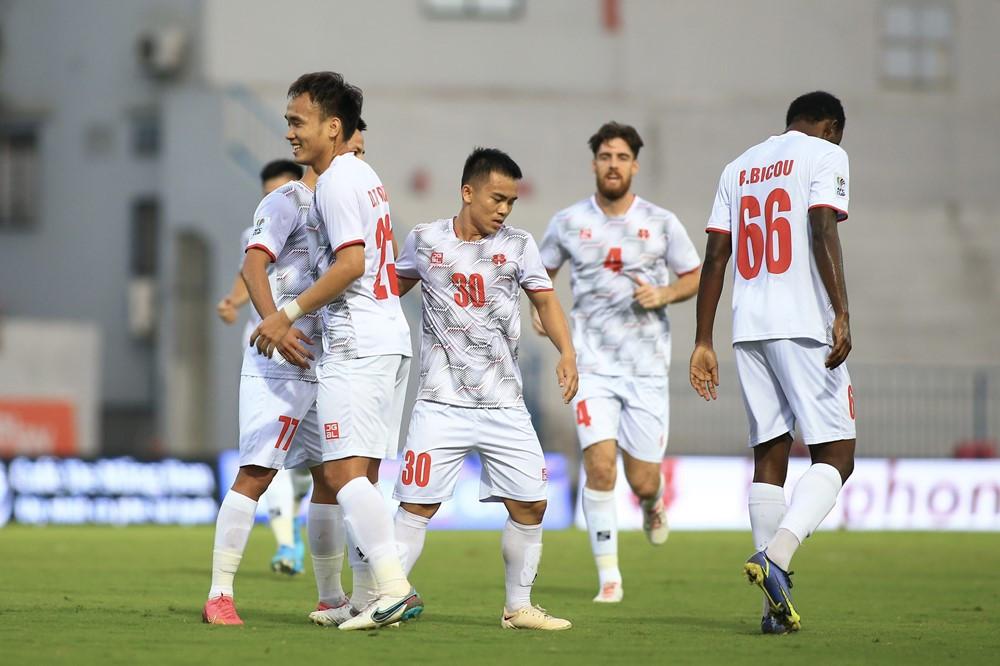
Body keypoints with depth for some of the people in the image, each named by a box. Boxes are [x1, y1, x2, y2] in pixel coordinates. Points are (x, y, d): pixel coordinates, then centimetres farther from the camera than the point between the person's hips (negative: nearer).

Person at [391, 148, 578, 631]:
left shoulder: (517, 246, 5)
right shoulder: (425, 241, 4)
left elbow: (545, 301, 8)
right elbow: (392, 288, 20)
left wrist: (566, 352, -8)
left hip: (504, 405, 2)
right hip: (441, 404, -2)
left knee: (530, 504, -1)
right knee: (418, 504, -9)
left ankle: (519, 607, 14)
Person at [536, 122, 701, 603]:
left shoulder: (661, 224, 0)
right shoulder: (568, 223, 2)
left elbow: (695, 277, 10)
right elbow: (545, 271, 20)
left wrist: (663, 294, -11)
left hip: (648, 368, 0)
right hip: (593, 365, 0)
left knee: (642, 481, 2)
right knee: (599, 467, -17)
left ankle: (653, 504, 42)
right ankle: (608, 578, -7)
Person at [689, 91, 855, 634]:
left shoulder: (739, 167, 20)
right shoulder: (825, 155, 2)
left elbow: (715, 256, 15)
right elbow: (823, 231, -13)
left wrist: (703, 342, 15)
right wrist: (841, 314, -18)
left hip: (748, 326, 6)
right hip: (803, 324, -6)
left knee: (769, 455, 9)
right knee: (835, 454, -4)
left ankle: (776, 605, 6)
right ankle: (775, 557, -26)